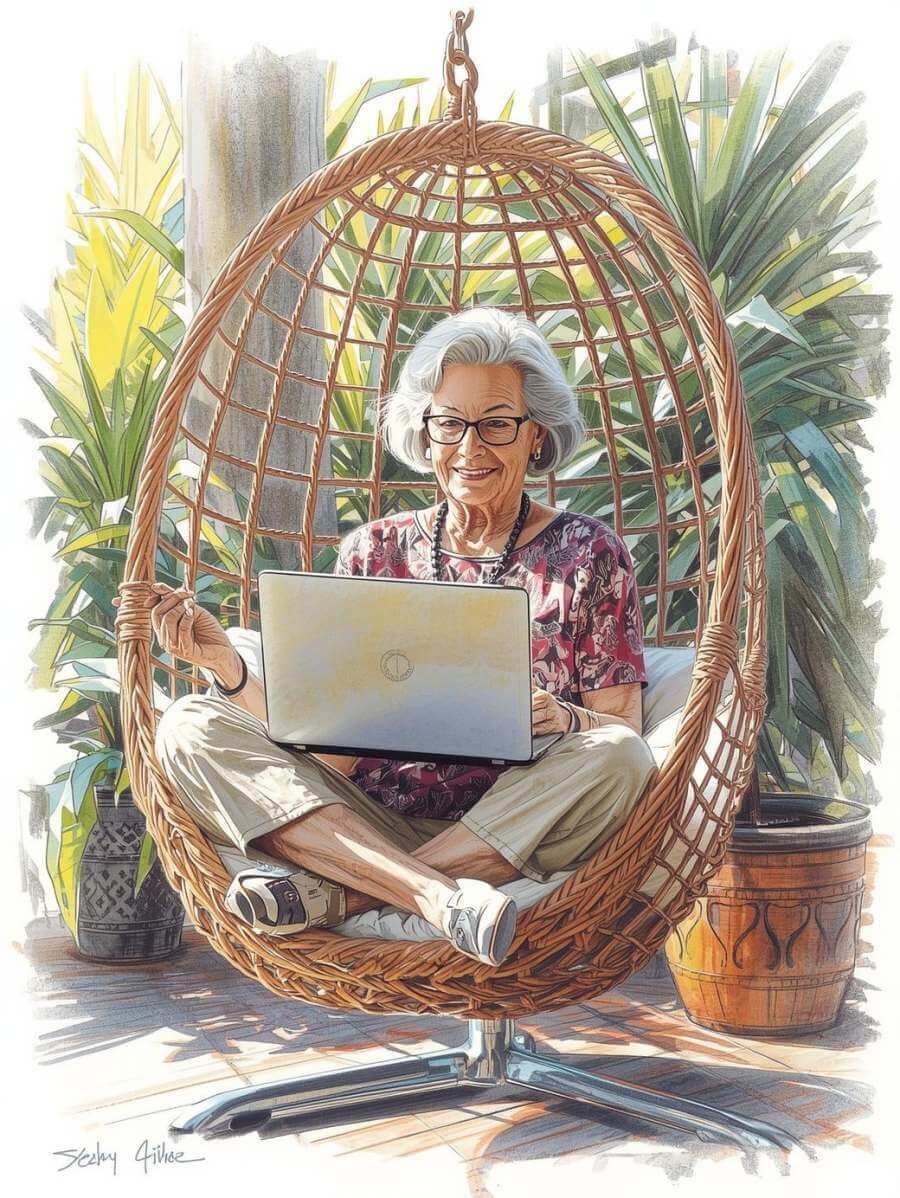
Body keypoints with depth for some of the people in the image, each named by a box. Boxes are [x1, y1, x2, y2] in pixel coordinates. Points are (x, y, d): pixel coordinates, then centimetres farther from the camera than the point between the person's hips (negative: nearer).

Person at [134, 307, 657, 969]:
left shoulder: (587, 553, 6)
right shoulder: (375, 551, 11)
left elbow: (621, 730, -1)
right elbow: (330, 749, 3)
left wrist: (564, 721, -24)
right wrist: (227, 666, -12)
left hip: (516, 832, -2)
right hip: (369, 824, 2)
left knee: (617, 756, -31)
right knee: (192, 727, -15)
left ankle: (331, 893, -29)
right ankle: (441, 896, -35)